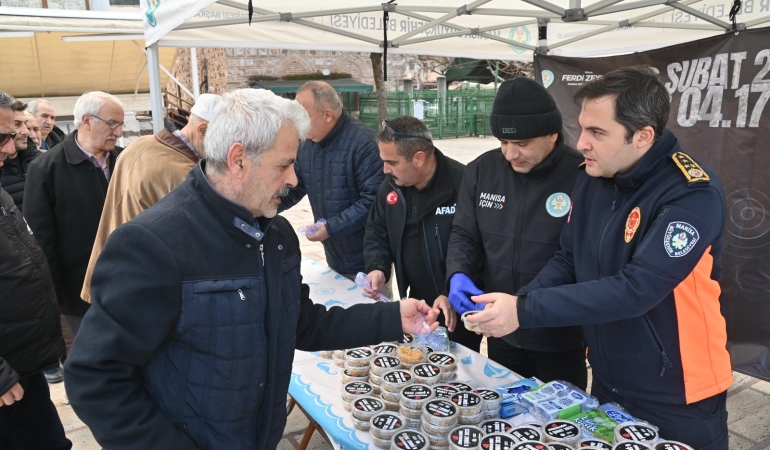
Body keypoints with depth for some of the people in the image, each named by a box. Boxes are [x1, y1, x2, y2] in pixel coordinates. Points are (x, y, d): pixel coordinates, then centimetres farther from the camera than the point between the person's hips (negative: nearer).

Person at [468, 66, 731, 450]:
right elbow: (567, 261, 2)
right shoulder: (592, 177, -3)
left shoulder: (693, 194, -23)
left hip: (678, 398, -5)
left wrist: (525, 310, -32)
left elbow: (634, 289, -31)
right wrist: (515, 303, -16)